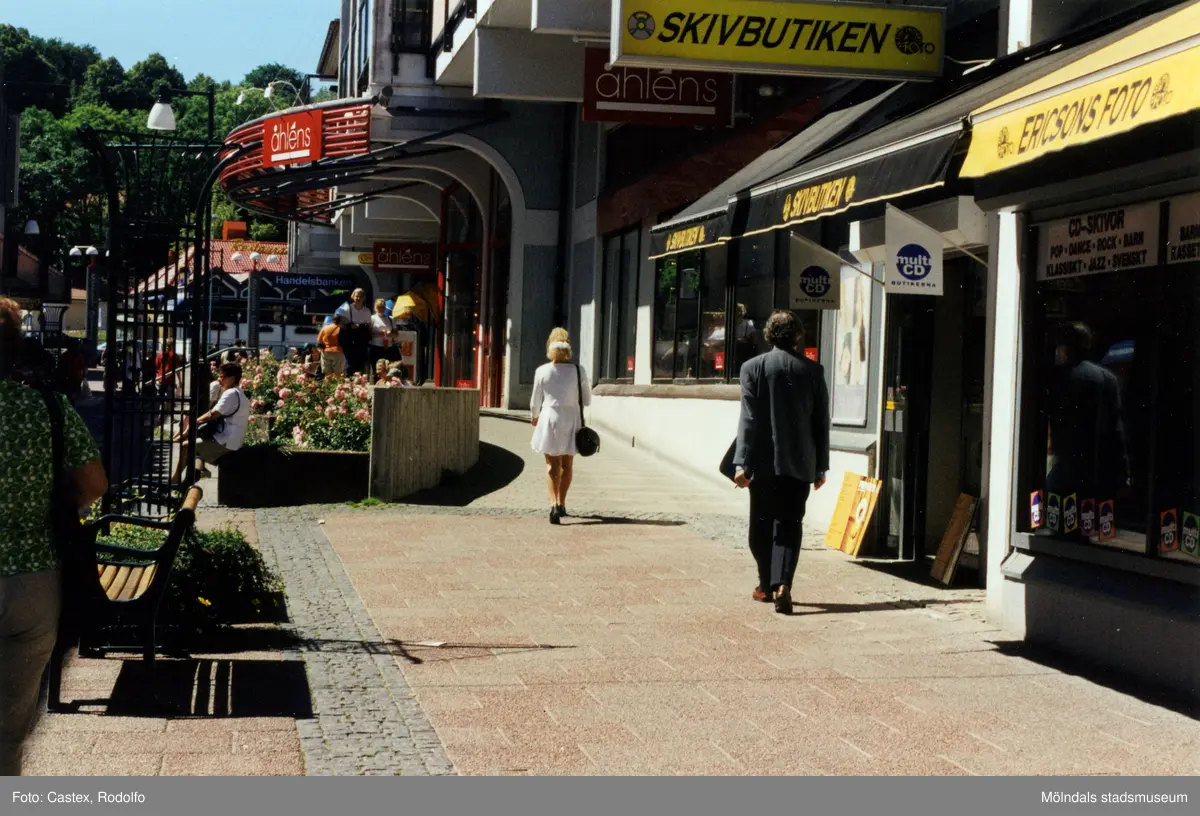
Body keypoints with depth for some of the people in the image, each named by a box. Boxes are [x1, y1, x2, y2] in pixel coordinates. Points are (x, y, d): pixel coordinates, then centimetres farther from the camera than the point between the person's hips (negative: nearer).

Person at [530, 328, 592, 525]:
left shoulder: (542, 371, -7)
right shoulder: (579, 371, -5)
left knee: (552, 464, 4)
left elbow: (535, 402, 2)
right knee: (567, 464, 16)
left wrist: (535, 417, 21)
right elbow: (587, 400, 3)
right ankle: (561, 503, 24)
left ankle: (554, 503, -14)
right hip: (571, 419, 1)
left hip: (550, 418, -1)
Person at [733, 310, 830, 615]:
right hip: (800, 463, 1)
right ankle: (782, 584, -16)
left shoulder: (753, 368, -3)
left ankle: (767, 583, 26)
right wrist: (821, 466, 12)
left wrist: (742, 463, -9)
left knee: (762, 524, 14)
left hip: (764, 462, -1)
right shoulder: (812, 371, 2)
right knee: (789, 525, 1)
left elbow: (749, 419, -9)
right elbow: (821, 422, 5)